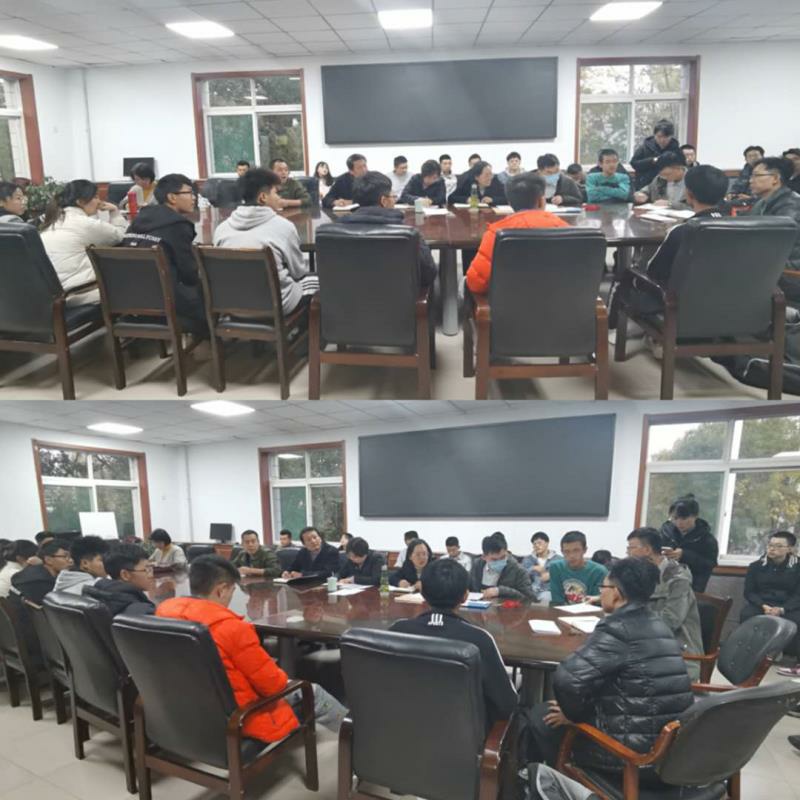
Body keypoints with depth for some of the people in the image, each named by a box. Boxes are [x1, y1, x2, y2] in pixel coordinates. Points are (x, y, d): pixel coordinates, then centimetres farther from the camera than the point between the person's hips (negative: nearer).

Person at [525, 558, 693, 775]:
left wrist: (573, 713, -5)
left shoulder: (616, 628, -18)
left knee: (540, 716, 12)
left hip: (639, 753, -8)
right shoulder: (657, 625, 10)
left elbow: (567, 679, -25)